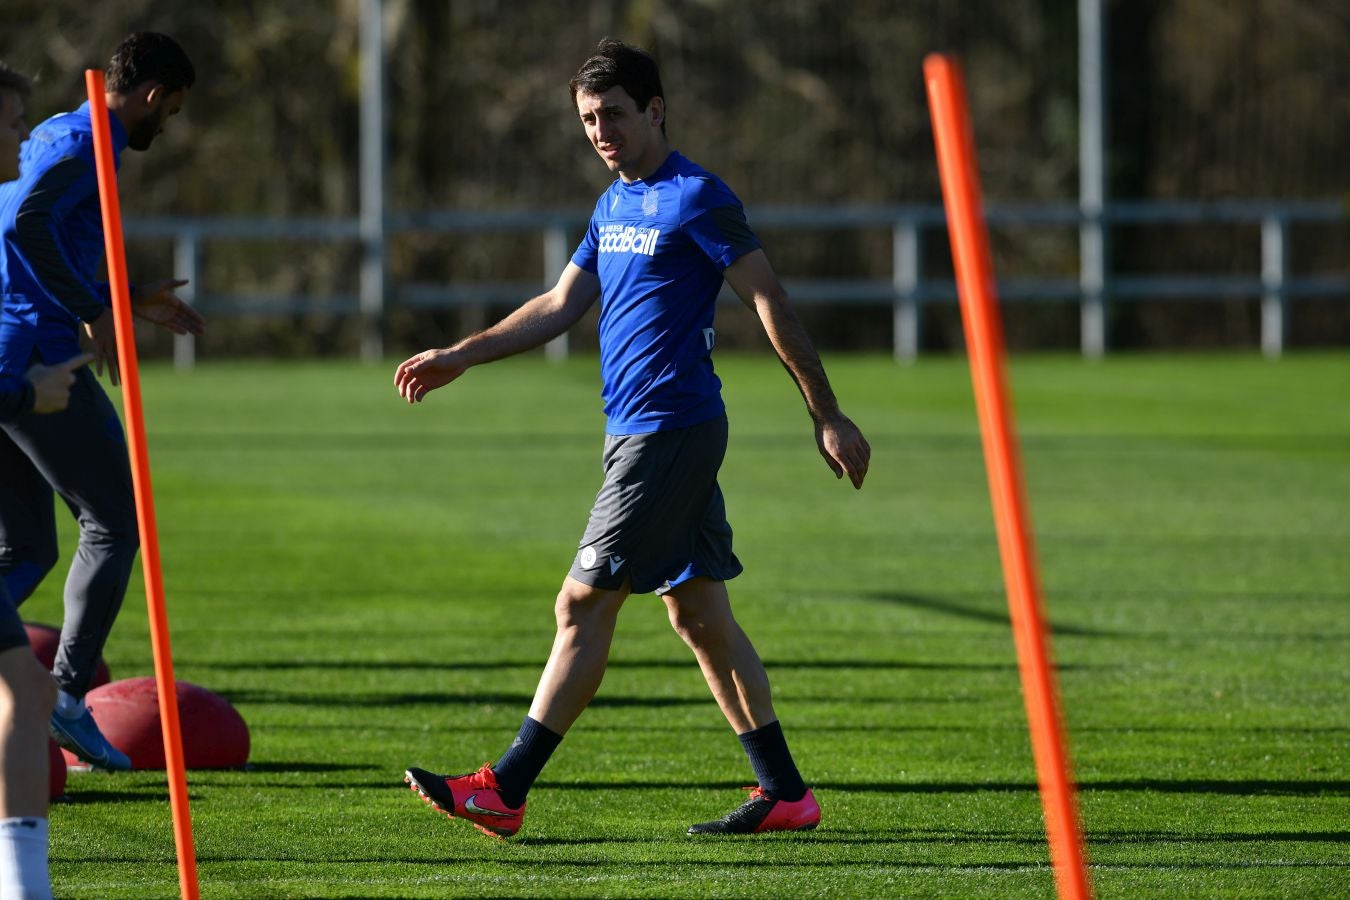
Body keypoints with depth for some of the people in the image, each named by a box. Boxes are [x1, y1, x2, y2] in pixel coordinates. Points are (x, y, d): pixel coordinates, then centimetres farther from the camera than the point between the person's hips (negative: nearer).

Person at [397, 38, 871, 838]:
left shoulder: (696, 197, -10)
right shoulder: (615, 205, 16)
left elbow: (772, 303, -11)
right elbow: (560, 306, 22)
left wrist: (829, 416, -13)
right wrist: (460, 358, 14)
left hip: (670, 432, -9)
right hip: (639, 432, 9)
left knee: (584, 605, -8)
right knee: (699, 614, 9)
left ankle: (506, 791, -7)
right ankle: (785, 793, 12)